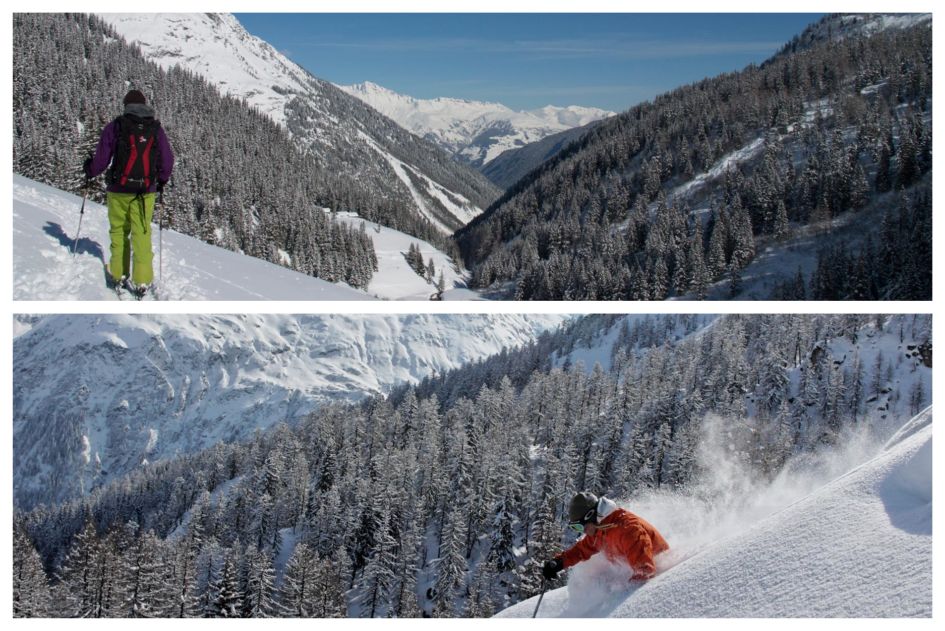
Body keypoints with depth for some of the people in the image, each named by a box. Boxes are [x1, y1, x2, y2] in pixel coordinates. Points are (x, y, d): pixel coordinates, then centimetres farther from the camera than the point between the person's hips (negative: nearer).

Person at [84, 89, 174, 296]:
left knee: (118, 231, 14)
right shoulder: (156, 129, 2)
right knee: (142, 233, 4)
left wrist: (90, 171, 18)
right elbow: (167, 160, 5)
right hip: (146, 190, 1)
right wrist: (161, 181, 23)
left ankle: (118, 274, 17)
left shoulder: (115, 126, -4)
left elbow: (102, 159, -3)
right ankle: (141, 280, 0)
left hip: (119, 188, -1)